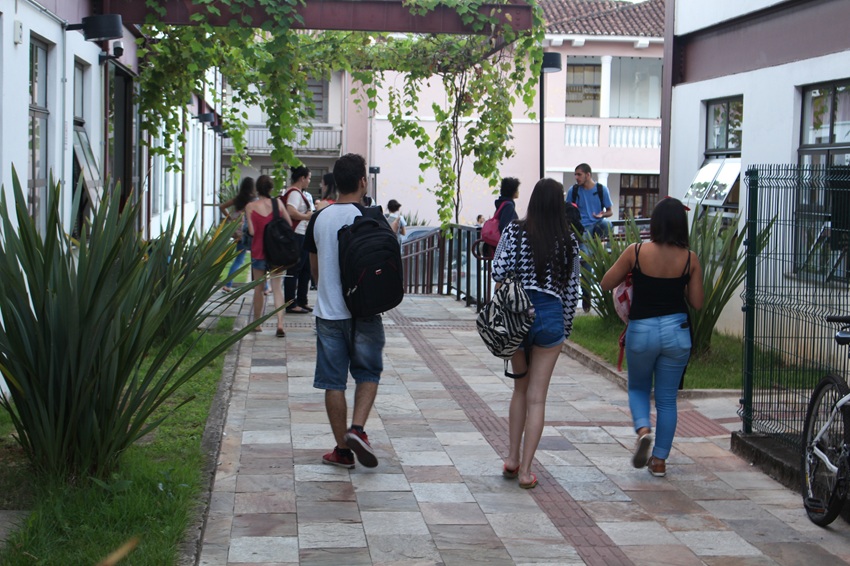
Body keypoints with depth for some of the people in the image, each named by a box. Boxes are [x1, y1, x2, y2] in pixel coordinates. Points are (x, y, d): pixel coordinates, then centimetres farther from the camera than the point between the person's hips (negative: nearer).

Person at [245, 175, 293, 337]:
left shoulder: (250, 207, -6)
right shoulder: (278, 203, -3)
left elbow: (251, 231, -11)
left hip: (258, 251, -1)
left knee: (259, 288, 12)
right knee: (277, 287, 1)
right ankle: (280, 323, -12)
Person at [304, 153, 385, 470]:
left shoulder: (319, 219, 3)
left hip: (328, 312, 3)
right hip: (364, 312, -3)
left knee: (333, 381, 8)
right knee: (368, 373, 14)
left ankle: (343, 450, 12)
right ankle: (357, 428, -5)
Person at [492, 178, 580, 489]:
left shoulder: (514, 231, -2)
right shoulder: (569, 239, 2)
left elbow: (498, 271, -9)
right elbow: (572, 288, 5)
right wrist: (566, 326, 13)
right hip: (551, 315, -1)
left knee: (520, 387, 20)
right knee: (537, 397, 5)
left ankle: (512, 458, 18)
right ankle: (525, 470, 4)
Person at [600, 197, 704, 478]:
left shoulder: (636, 252, -10)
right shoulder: (690, 259, -5)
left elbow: (606, 284, -1)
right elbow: (697, 303, 0)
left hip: (641, 330, -1)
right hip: (677, 330, 1)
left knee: (638, 388, 21)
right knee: (667, 399, 13)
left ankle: (643, 429, -7)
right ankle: (659, 460, 15)